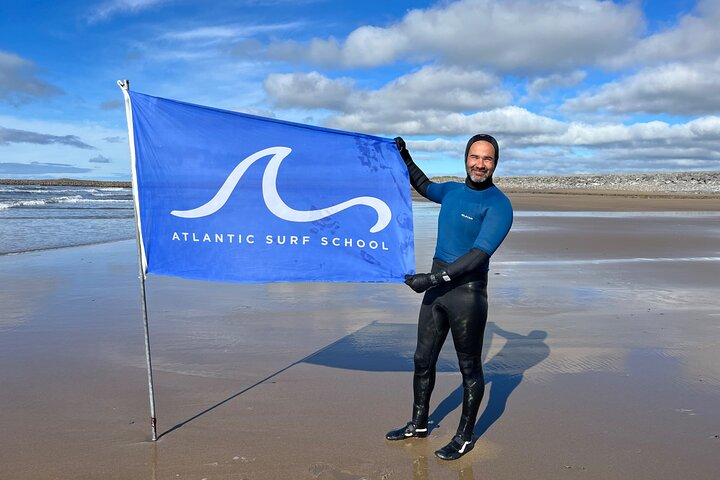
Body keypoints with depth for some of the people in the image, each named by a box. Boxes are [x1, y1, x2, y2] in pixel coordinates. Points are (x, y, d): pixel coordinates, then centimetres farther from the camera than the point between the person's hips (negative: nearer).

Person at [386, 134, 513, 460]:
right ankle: (418, 425, 33)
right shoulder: (452, 191, 10)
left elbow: (478, 255, -22)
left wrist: (432, 278, -25)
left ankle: (464, 437, 20)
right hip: (436, 288, 7)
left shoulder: (498, 205, -12)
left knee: (470, 367, 5)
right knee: (423, 360, 16)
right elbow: (424, 186, 34)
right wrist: (405, 158, 27)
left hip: (467, 292, -7)